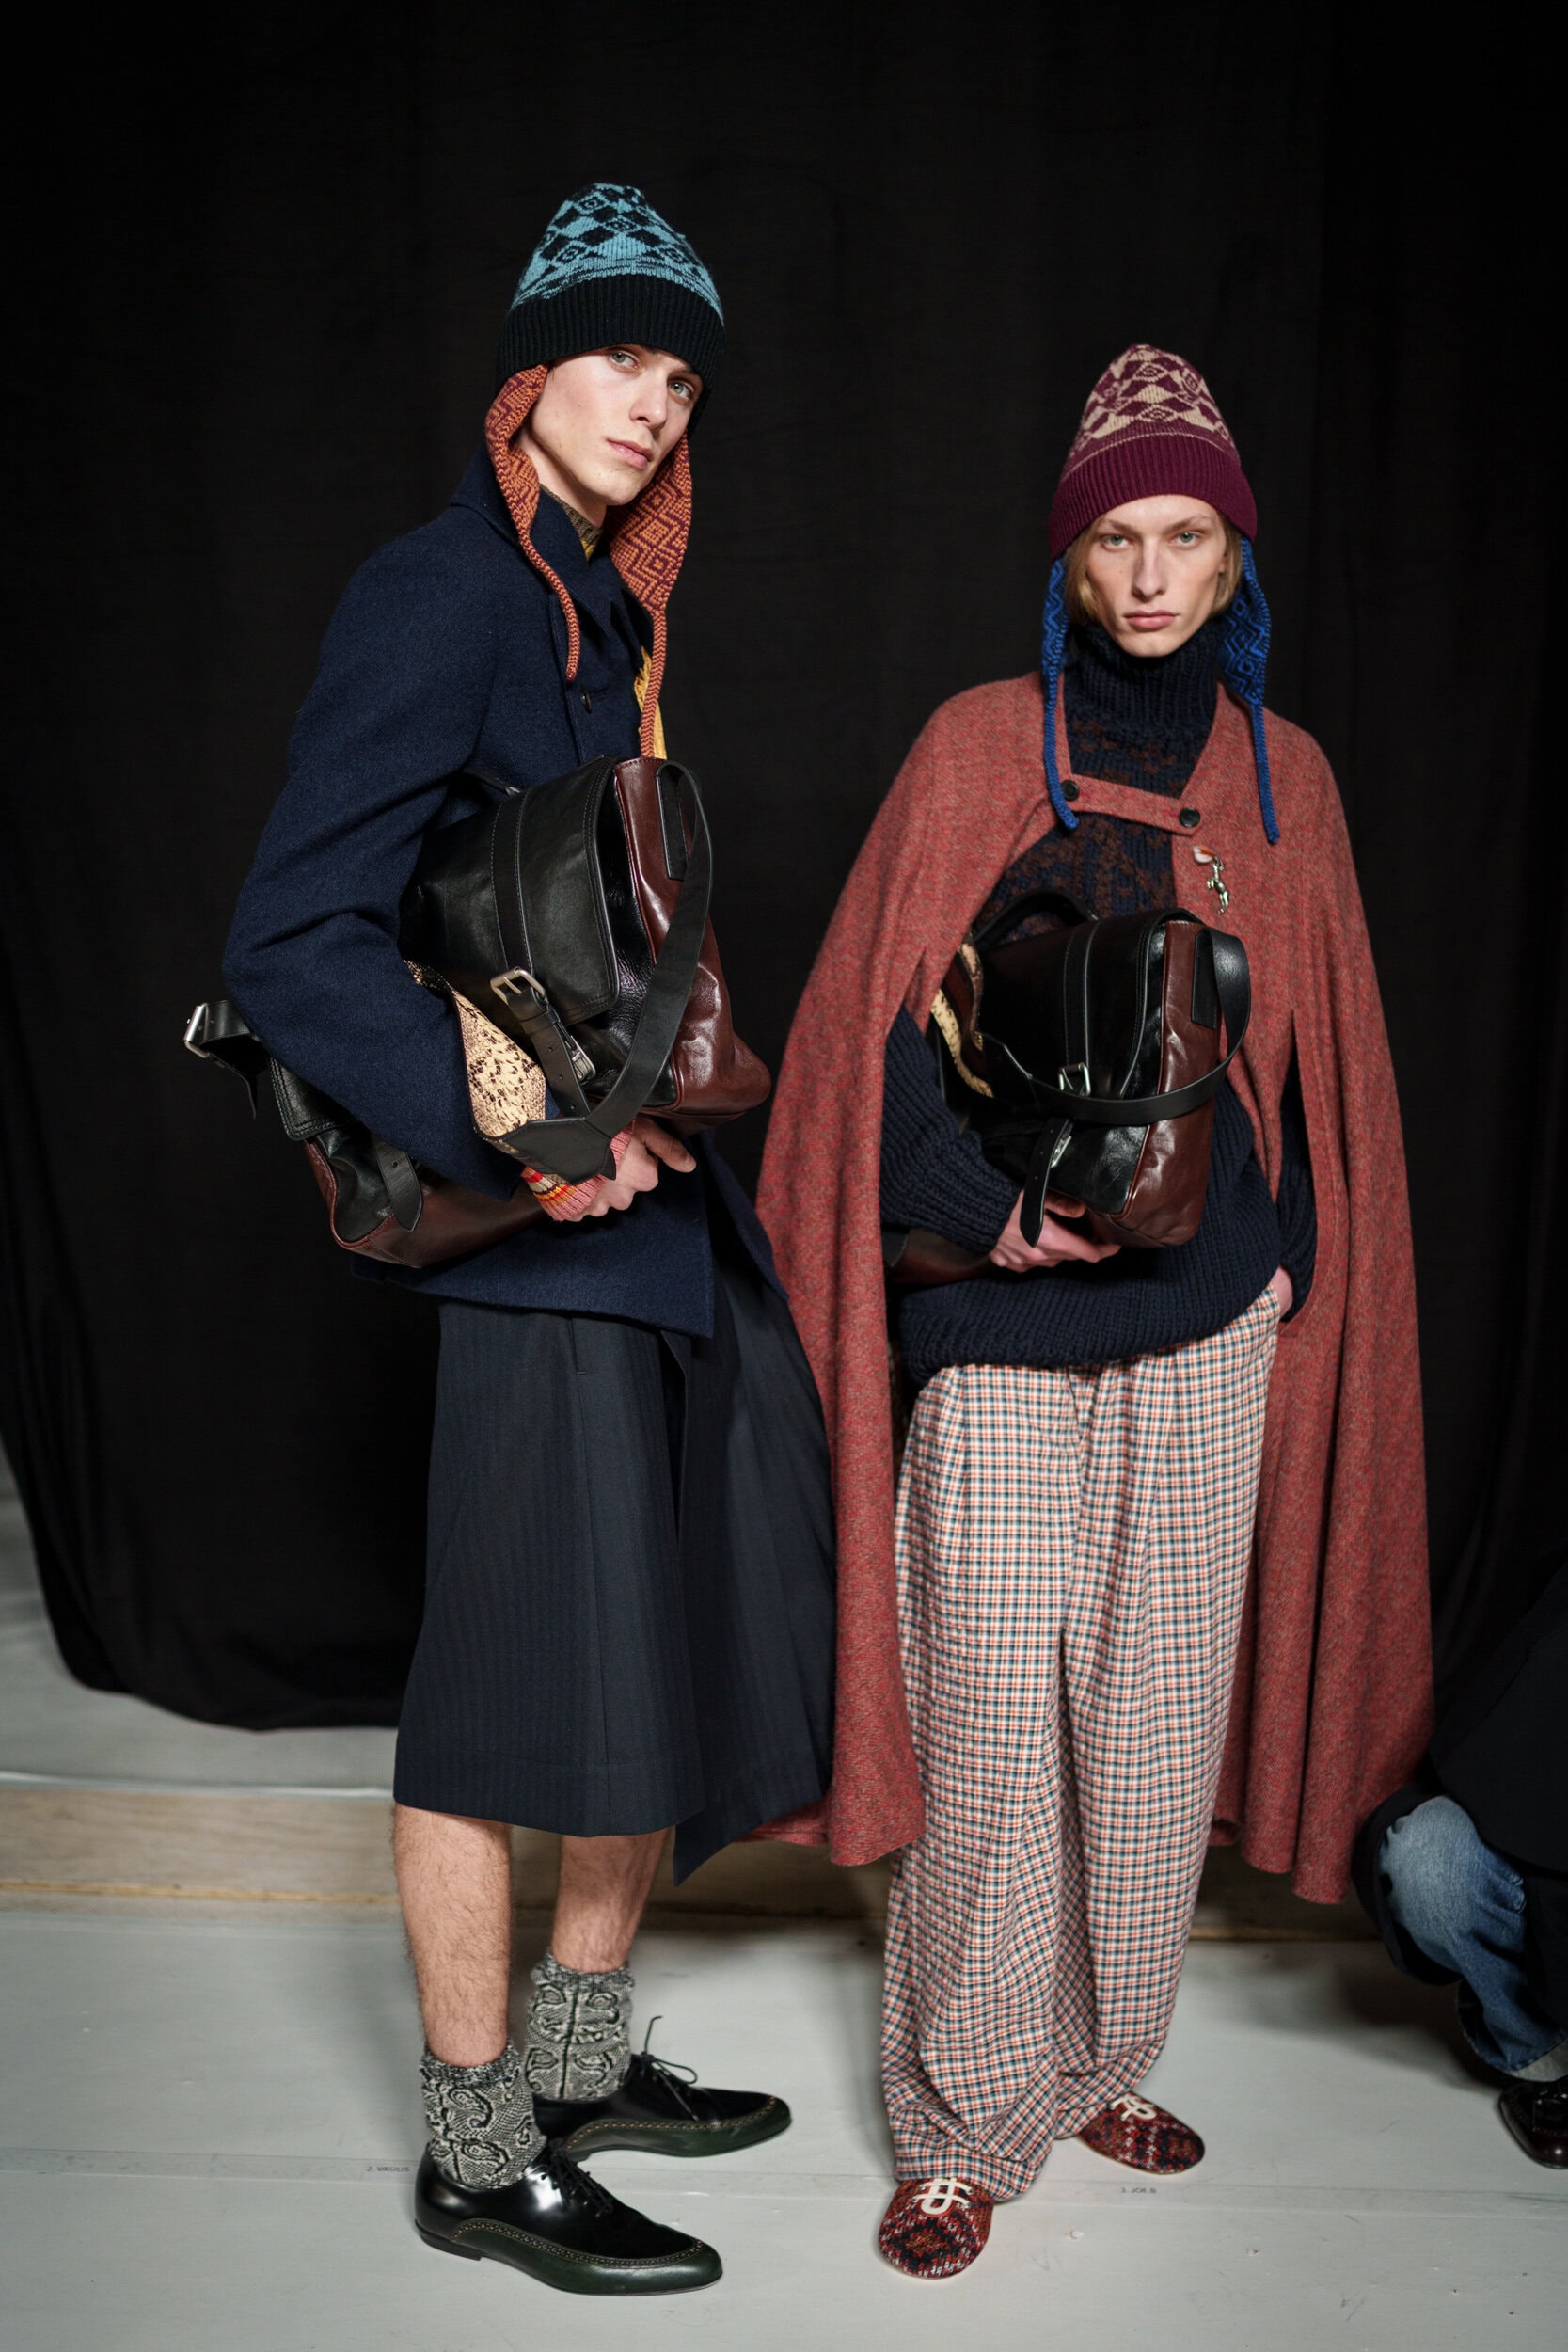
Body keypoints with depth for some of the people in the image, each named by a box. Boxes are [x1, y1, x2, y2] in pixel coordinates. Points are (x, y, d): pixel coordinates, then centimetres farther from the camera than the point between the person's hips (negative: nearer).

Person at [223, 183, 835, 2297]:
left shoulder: (604, 611, 17)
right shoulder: (442, 595, -10)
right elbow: (293, 939, -18)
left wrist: (660, 1110, 10)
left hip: (662, 1201, 9)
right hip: (545, 1244, -9)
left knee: (690, 1645, 16)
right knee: (517, 1695, 3)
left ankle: (584, 2060, 36)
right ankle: (477, 2156, 23)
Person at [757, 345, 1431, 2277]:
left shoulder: (1282, 776, 11)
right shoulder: (981, 747, 0)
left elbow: (1322, 1046, 15)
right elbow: (876, 1022, -4)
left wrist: (1293, 1245, 4)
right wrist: (978, 1204, -15)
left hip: (1212, 1323, 4)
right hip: (1013, 1321, -3)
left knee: (1158, 1707, 11)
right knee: (992, 1718, -1)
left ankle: (1097, 2063, 31)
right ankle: (965, 2124, 17)